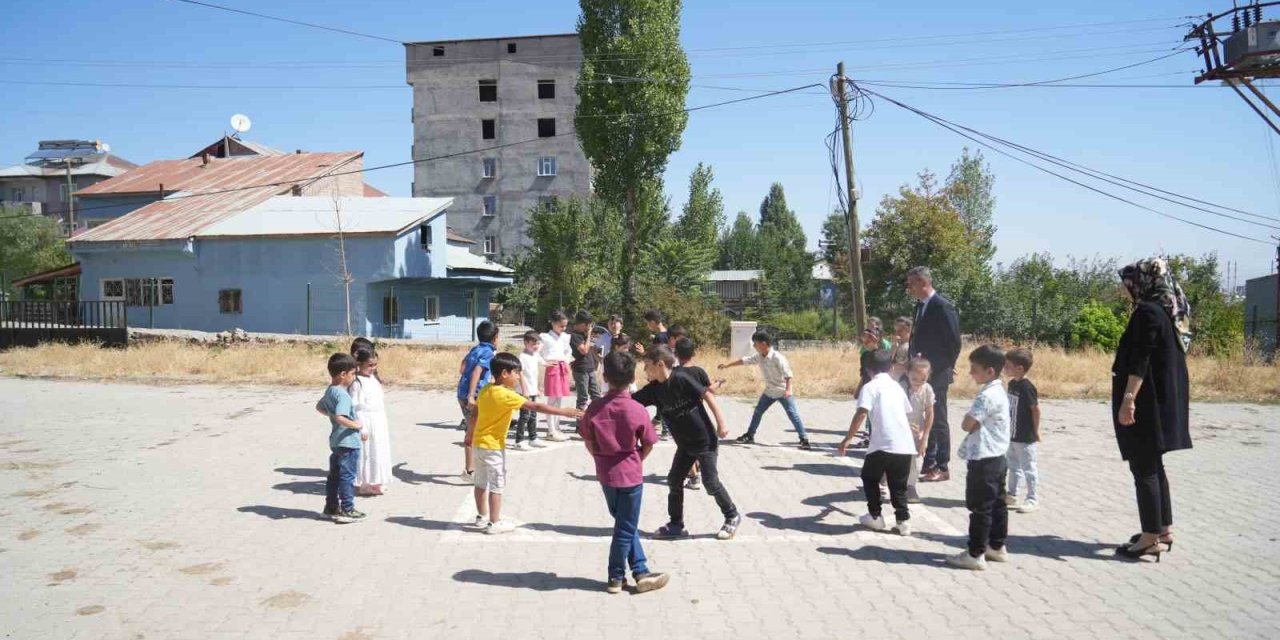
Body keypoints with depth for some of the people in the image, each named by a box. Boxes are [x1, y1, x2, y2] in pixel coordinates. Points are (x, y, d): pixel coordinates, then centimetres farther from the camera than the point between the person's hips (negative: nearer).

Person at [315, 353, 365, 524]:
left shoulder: (329, 391, 8)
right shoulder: (342, 395, -23)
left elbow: (319, 407, 25)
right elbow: (340, 418, -35)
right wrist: (355, 425, -21)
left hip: (336, 441, 10)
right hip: (348, 442, -10)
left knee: (334, 475, 17)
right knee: (347, 476, -2)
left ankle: (331, 506, 27)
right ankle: (347, 510, 3)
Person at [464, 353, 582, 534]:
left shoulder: (485, 390, 2)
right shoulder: (507, 395, -22)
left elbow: (474, 415, 12)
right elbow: (536, 407, -24)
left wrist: (469, 436, 26)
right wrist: (565, 412, -23)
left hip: (479, 443, 9)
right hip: (493, 446, -8)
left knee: (481, 482, 18)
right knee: (496, 485, 2)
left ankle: (482, 516, 31)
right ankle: (494, 523, 9)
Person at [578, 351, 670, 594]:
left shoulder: (595, 408, -9)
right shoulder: (638, 410, -15)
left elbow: (589, 444, -2)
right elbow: (648, 445, -6)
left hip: (605, 474, 4)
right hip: (630, 474, -4)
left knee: (625, 524, 20)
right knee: (626, 528, 10)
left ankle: (641, 572, 24)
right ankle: (616, 577, 18)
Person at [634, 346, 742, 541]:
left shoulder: (681, 378, -20)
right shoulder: (654, 389, -2)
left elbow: (707, 395, -16)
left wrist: (721, 423, -17)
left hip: (705, 440, -7)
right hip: (685, 444, 7)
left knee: (711, 482, -3)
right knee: (674, 481, 4)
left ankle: (732, 517, 18)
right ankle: (676, 525, 17)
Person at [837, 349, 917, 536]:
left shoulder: (870, 387, 0)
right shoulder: (897, 386, 19)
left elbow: (861, 414, -12)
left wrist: (847, 439, -9)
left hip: (884, 444, -5)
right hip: (905, 444, 5)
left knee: (869, 478, 17)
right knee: (898, 485, 17)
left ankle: (875, 517, 20)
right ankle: (903, 521, 11)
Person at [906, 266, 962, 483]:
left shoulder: (943, 306, -15)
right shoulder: (921, 305, 12)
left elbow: (954, 341, -16)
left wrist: (946, 367, -10)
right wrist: (915, 358, 9)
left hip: (936, 375, -9)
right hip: (922, 373, 9)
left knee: (938, 420, -1)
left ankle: (942, 468, 7)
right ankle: (929, 463, 23)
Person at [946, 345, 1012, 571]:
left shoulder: (987, 395, -21)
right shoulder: (999, 392, 12)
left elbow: (967, 424, -23)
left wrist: (969, 419, -4)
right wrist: (975, 424, -4)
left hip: (984, 460, -10)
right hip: (997, 458, 10)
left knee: (980, 508, -3)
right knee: (997, 504, 16)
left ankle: (975, 554, 2)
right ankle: (997, 547, 27)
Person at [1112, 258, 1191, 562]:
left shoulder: (1147, 312, -16)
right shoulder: (1167, 312, 13)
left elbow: (1140, 361, -22)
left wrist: (1128, 398, -24)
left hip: (1146, 403, -10)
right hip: (1163, 400, 10)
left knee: (1143, 468, -4)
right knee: (1153, 466, 17)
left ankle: (1151, 538, 0)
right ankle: (1164, 530, 23)